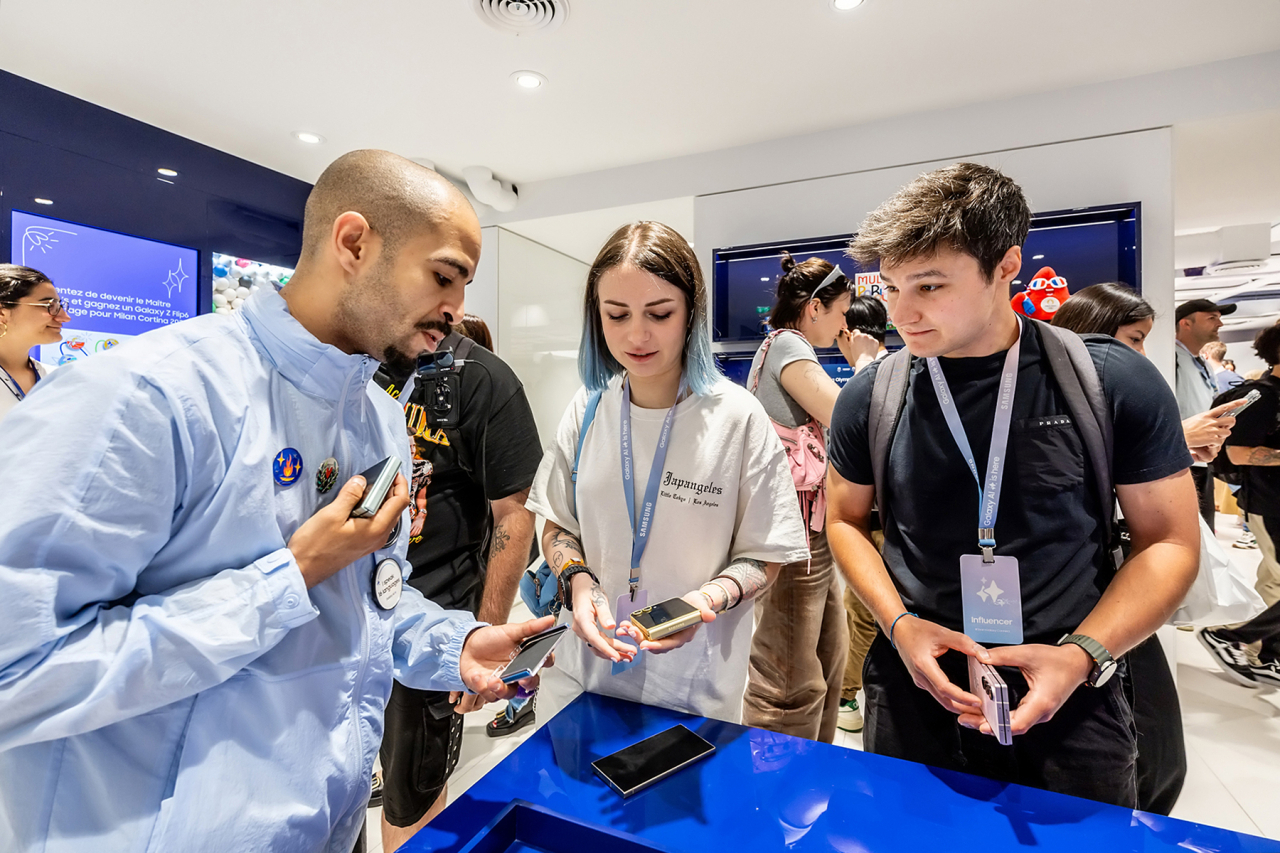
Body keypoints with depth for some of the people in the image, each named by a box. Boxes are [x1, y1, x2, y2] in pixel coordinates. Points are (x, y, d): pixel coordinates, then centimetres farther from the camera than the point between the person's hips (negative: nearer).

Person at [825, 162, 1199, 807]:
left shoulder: (1113, 383, -9)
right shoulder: (871, 395, -7)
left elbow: (1170, 541, -2)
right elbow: (845, 520, 3)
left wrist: (1083, 654, -16)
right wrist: (899, 624, -12)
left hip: (1072, 707, 0)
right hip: (913, 699, 1)